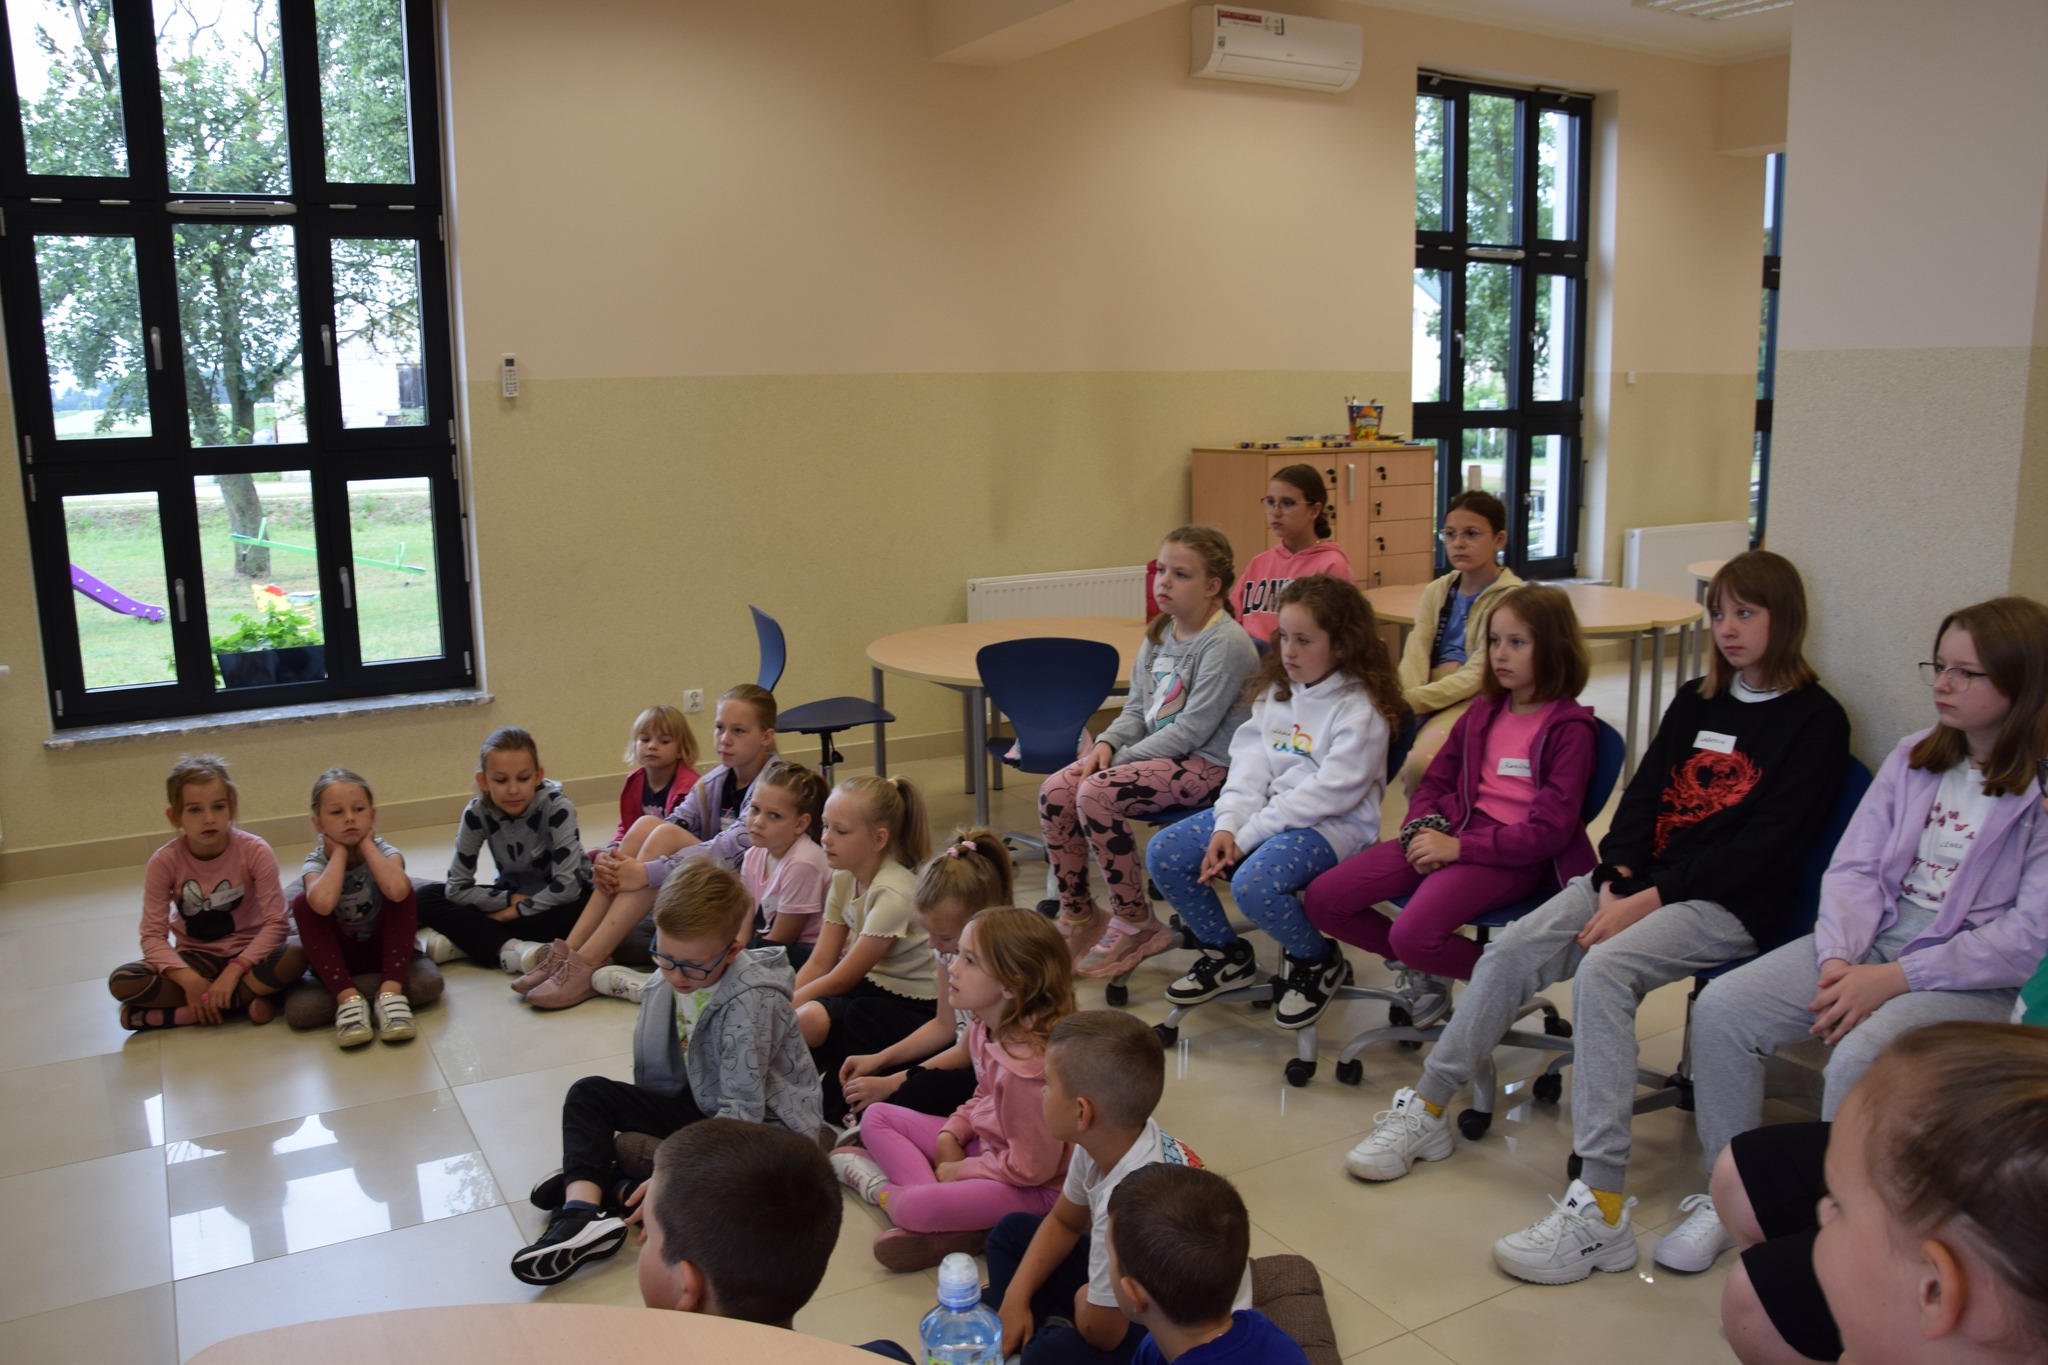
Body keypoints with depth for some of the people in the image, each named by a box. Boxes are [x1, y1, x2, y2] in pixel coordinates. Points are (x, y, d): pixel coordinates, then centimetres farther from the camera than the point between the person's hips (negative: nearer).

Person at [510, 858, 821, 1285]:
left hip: (767, 1121, -8)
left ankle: (604, 1184, -16)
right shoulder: (663, 986, -5)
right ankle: (580, 1211, -26)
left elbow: (742, 1107, -27)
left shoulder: (752, 1001, -25)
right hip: (697, 1107, 8)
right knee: (589, 1094, -3)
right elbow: (654, 1081, 6)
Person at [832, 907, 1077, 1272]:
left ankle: (883, 1191, 4)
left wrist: (959, 1170, -13)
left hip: (1031, 1188, -10)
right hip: (984, 1144, 10)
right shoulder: (984, 1028, -5)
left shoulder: (1028, 1066, -32)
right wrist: (950, 1135, -4)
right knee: (876, 1118, 7)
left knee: (916, 1207, -32)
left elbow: (1032, 1167, -25)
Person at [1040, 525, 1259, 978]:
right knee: (1054, 792, -9)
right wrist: (1106, 744, -6)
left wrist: (1122, 758, -18)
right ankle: (1078, 917, 7)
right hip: (1157, 750, 9)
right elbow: (1136, 709, 14)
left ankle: (1135, 925, -10)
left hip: (1208, 763, -8)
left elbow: (1192, 730, -21)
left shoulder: (1226, 643, -16)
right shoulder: (1159, 633, 10)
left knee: (1097, 794, -28)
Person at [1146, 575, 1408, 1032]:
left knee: (1254, 883, -34)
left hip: (1332, 824, -8)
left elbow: (1329, 792, -20)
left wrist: (1248, 835, -19)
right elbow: (1250, 761, 4)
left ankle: (1318, 960, -1)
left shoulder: (1361, 709, -14)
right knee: (1163, 853, -6)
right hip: (1265, 812, 8)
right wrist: (1227, 826, -12)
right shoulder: (1276, 691, 10)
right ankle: (1226, 954, 15)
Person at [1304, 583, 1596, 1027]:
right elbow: (1435, 780, 19)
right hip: (1448, 834, 7)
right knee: (1321, 901, -7)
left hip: (1510, 855, -7)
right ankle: (1427, 967, 14)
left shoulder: (1569, 728, -6)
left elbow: (1550, 830, -13)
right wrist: (1421, 830, -3)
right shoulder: (1484, 711, 16)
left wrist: (1459, 846, -18)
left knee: (1413, 935, -31)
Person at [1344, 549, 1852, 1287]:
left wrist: (1652, 897, -17)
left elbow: (1766, 845, -11)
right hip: (1642, 880, 6)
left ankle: (1601, 1210, -34)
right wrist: (1617, 885, -7)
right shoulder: (1697, 702, 19)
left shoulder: (1815, 721, -1)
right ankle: (1427, 1110, -2)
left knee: (1602, 969, -33)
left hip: (1731, 904, -6)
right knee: (1511, 949, -15)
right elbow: (1642, 797, 11)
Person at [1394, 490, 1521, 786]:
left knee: (1420, 762, -32)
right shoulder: (1437, 590, 12)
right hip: (1430, 696, 6)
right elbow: (1415, 656, -3)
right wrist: (1398, 700, -24)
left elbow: (1477, 676, -14)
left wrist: (1412, 701, -25)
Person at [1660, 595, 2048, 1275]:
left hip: (1972, 978, -5)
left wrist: (1893, 979, -19)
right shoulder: (1915, 757, 9)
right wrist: (1838, 958, -13)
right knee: (1722, 1008, -14)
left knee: (1859, 1057, -34)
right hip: (1872, 940, 6)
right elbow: (1854, 868, 5)